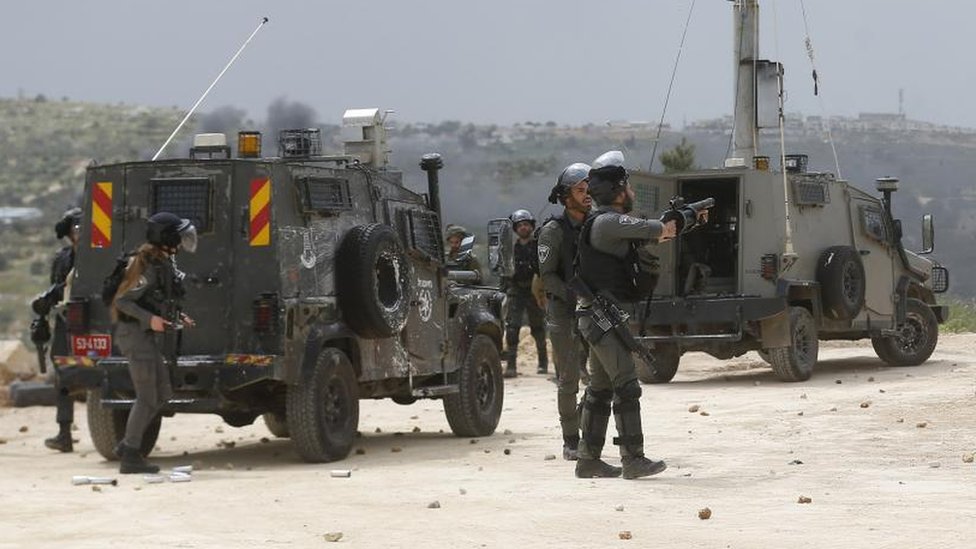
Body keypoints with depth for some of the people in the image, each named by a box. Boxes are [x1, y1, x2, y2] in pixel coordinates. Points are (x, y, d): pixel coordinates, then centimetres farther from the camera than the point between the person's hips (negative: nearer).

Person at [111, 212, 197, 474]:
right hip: (135, 334, -10)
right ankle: (130, 457, -2)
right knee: (147, 398, -6)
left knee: (162, 393, 13)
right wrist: (149, 319, -28)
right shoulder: (149, 266, -17)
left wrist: (177, 318, 13)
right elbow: (123, 300, -19)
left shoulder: (164, 263, 12)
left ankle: (127, 445, 17)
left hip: (148, 335, 10)